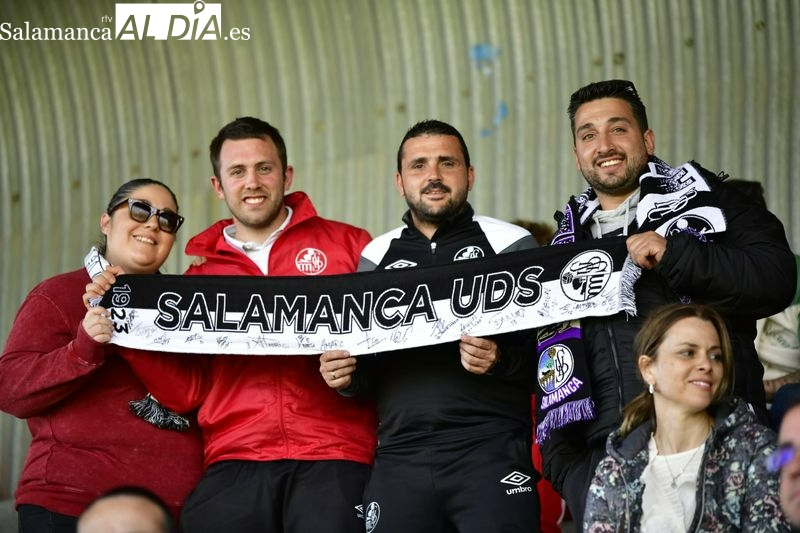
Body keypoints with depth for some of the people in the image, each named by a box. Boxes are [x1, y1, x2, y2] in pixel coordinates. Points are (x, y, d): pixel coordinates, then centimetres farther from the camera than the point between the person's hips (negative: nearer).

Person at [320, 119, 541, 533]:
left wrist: (502, 361, -19)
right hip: (399, 460, 3)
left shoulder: (510, 243, 5)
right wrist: (346, 377, -2)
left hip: (491, 452, -3)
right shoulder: (376, 257, 17)